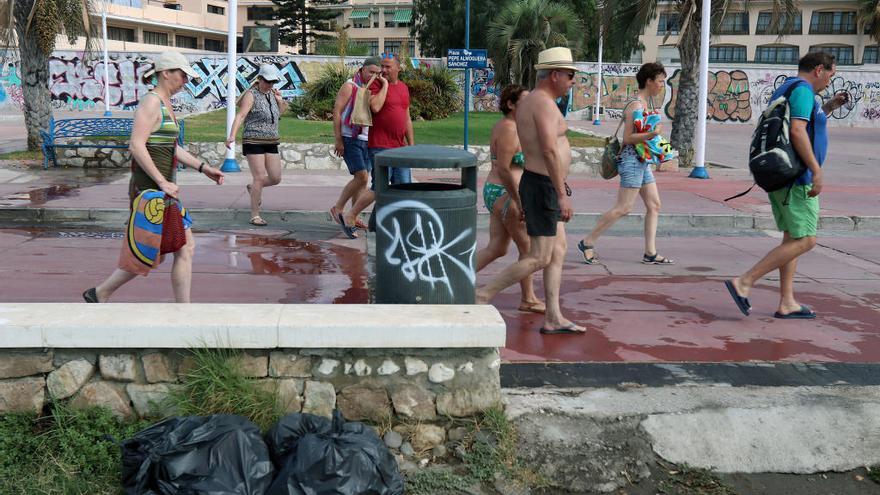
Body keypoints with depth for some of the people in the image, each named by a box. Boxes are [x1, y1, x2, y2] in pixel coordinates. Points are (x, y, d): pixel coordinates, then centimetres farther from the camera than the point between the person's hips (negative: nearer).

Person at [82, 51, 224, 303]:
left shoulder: (166, 104, 16)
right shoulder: (151, 102, -13)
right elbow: (136, 145, -22)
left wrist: (203, 168, 15)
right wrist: (162, 182, -23)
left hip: (164, 188, 10)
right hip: (150, 188, -10)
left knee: (186, 249, 6)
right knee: (145, 254, -1)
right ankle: (101, 293, 18)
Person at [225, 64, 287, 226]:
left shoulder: (271, 93, 13)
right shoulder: (251, 95, -8)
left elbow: (279, 114, 26)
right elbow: (240, 115, -18)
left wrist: (280, 101, 7)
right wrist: (232, 135, -31)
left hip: (271, 142, 7)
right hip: (254, 141, -7)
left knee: (276, 178, 5)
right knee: (260, 178, -11)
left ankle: (252, 188, 34)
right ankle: (255, 216, -2)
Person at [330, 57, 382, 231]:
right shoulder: (350, 86, -7)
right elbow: (337, 112, -10)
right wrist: (338, 140, -14)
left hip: (367, 140, 7)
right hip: (350, 139, -7)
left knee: (364, 179, 7)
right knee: (361, 177, -14)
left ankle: (354, 216, 16)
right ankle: (338, 208, 2)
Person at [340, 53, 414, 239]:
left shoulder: (404, 87, 15)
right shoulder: (376, 84, -4)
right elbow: (375, 107, -24)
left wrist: (411, 144, 17)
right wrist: (385, 85, -15)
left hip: (400, 147, 7)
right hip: (380, 146, -7)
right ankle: (349, 217, 5)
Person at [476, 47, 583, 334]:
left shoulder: (527, 102, 15)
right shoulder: (544, 103, -17)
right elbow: (550, 151, -26)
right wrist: (563, 195, -26)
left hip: (538, 184, 10)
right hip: (544, 187, -10)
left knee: (558, 250, 11)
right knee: (540, 259, -5)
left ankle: (553, 319, 14)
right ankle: (483, 296, 1)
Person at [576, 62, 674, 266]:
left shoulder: (647, 104, 13)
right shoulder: (635, 105, -15)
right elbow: (627, 138, -19)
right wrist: (651, 134, -29)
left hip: (643, 161, 10)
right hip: (632, 160, -10)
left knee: (654, 205, 7)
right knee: (623, 208, -9)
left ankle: (650, 253, 9)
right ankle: (587, 243, 0)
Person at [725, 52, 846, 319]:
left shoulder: (785, 89, 19)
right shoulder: (802, 89, -11)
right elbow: (797, 131, -24)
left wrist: (827, 108, 23)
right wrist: (816, 170, -24)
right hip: (796, 177, -10)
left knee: (793, 239, 13)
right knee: (804, 241, -8)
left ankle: (787, 303, 14)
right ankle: (744, 282, -12)